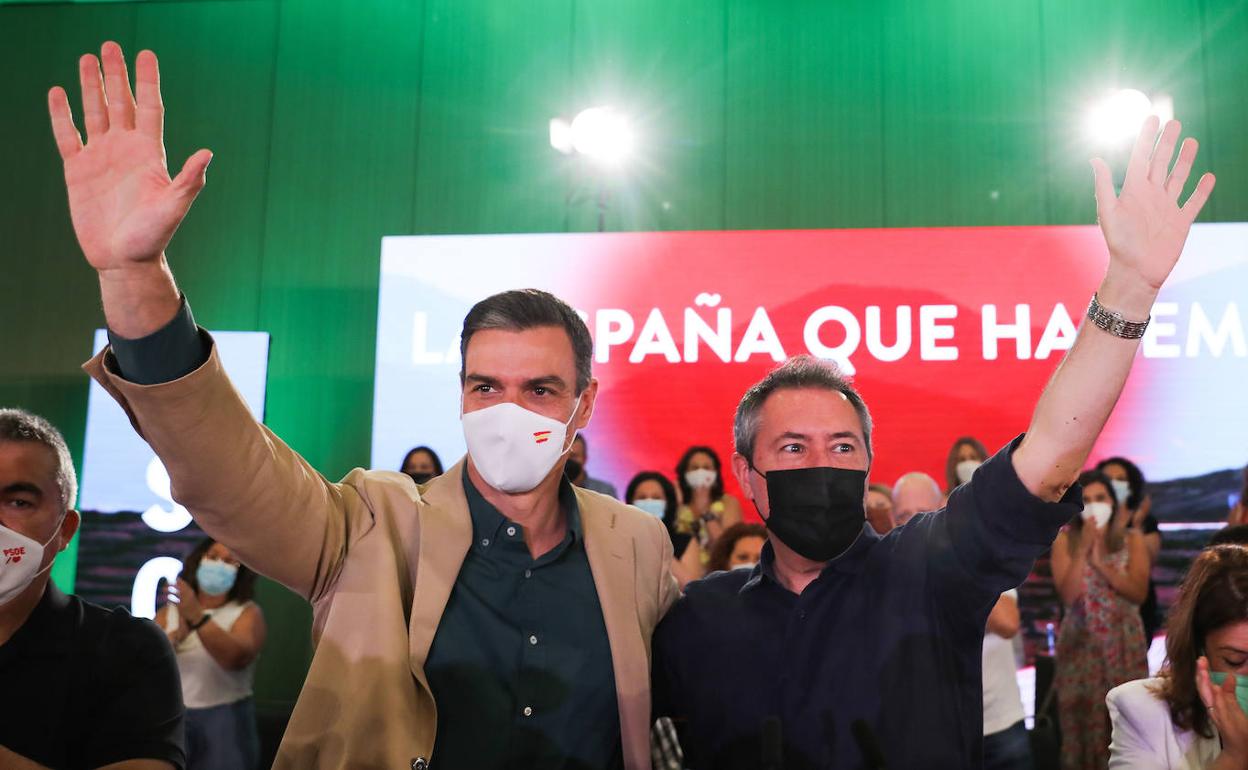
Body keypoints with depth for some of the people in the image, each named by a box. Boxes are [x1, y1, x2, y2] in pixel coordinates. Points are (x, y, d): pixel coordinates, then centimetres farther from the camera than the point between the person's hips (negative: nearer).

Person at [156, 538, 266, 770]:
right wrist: (177, 635, -18)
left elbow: (237, 657, -16)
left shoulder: (247, 613, 3)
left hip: (224, 722, -2)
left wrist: (197, 616, -25)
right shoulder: (169, 612, 12)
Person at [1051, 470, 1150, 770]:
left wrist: (1101, 562, -16)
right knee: (1082, 715, 2)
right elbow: (1068, 596, -13)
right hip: (1080, 641, -1)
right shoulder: (1065, 540, -2)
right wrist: (1083, 549, -18)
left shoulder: (1132, 539, 1)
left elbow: (1139, 592, -9)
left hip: (1123, 641, 1)